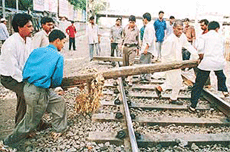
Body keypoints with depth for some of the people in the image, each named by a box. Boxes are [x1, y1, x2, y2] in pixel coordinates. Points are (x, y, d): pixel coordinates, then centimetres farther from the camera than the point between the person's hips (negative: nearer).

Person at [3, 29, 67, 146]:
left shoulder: (36, 51, 9)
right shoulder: (58, 57, -7)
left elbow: (24, 71, 10)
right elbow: (57, 80, -8)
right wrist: (50, 85, 13)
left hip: (28, 87, 8)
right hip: (38, 93, -8)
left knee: (59, 101, 22)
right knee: (31, 122, 13)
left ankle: (59, 130, 36)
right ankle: (9, 141, 30)